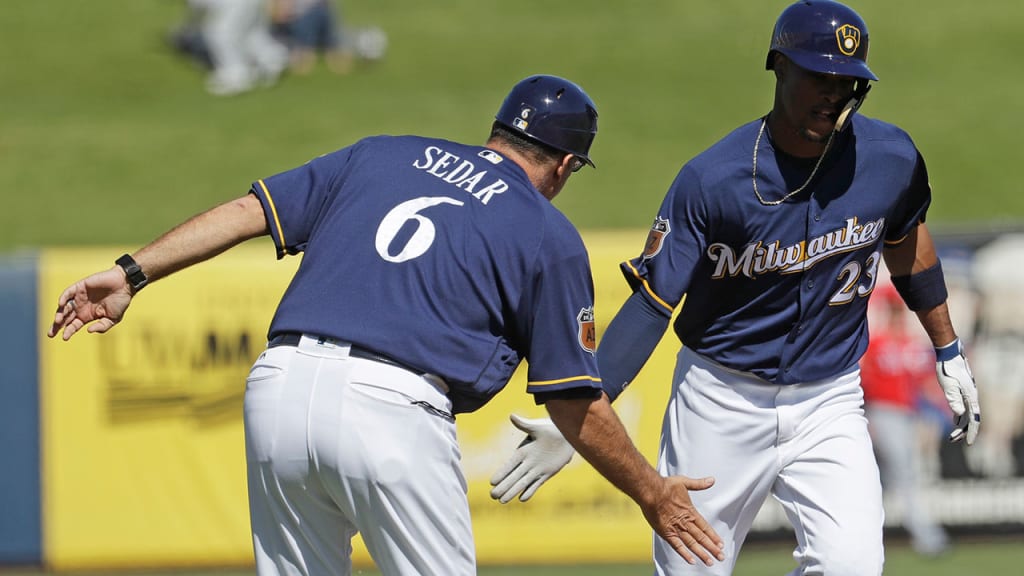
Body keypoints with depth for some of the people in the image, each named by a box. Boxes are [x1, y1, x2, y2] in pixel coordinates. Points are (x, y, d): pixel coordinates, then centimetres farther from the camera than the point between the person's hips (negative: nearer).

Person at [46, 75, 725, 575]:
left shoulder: (381, 154, 23)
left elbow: (250, 210, 14)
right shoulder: (549, 236, 12)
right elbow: (575, 404, 11)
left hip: (280, 386, 4)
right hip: (394, 406, -4)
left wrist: (132, 274, 12)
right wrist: (652, 493, 22)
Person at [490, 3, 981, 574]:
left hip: (829, 404, 2)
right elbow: (651, 303, -15)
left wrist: (948, 353, 20)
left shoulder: (890, 158, -9)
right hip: (722, 401, -2)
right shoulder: (712, 179, -18)